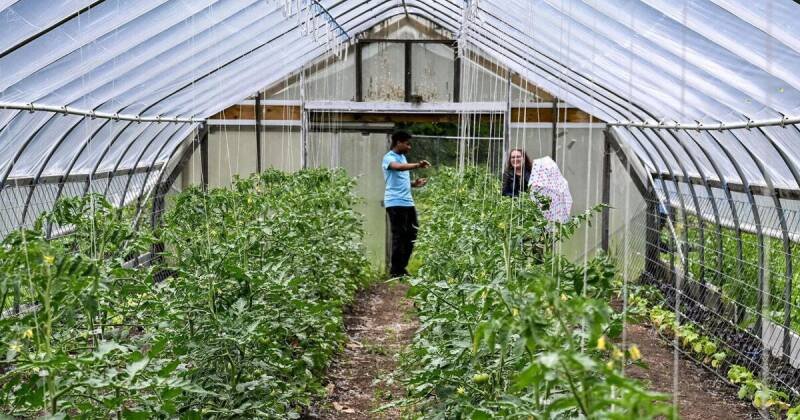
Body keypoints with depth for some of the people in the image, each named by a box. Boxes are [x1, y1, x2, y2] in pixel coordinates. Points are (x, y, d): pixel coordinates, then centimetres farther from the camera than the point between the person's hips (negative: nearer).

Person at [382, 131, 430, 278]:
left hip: (408, 202, 9)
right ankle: (395, 271, 2)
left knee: (411, 235, 8)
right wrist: (417, 165, -43)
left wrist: (415, 183, 9)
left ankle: (401, 268, 17)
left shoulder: (403, 157, 20)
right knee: (399, 236, -6)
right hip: (395, 203, -9)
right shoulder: (389, 157, -7)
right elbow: (398, 167, -31)